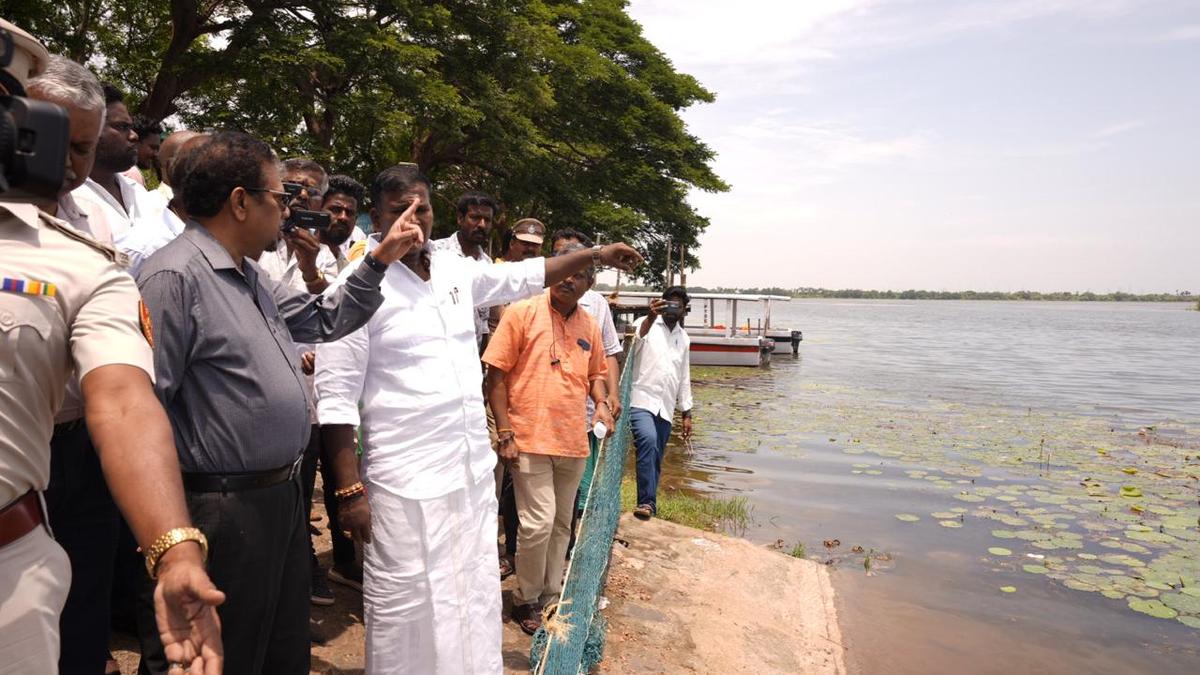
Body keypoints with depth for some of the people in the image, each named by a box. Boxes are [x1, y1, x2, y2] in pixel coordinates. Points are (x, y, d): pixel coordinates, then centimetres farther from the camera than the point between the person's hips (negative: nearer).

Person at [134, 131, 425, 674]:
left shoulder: (251, 276, 10)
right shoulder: (174, 276, -19)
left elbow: (323, 320, 22)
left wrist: (379, 261, 12)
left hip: (282, 497, 9)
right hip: (224, 511, -9)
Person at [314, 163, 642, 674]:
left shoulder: (456, 271, 8)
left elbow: (524, 277, 23)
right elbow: (336, 398, -12)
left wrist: (594, 255, 19)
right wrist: (349, 491, -14)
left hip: (473, 469, 6)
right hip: (405, 478, -6)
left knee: (476, 595, 17)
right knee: (406, 604, 6)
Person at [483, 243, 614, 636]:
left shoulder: (589, 326, 9)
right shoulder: (521, 313, -5)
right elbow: (496, 375, -7)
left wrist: (601, 403, 2)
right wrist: (505, 434, -12)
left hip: (573, 442, 5)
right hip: (530, 439, -5)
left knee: (562, 524, 13)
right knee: (539, 522, -6)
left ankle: (551, 598, 30)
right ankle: (525, 601, 16)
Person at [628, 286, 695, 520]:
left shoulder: (684, 339, 18)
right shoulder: (648, 325, 2)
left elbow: (684, 379, 21)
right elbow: (638, 337, -24)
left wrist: (687, 414, 17)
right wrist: (651, 317, -43)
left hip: (665, 408, 6)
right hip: (642, 401, -6)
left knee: (656, 460, 6)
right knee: (648, 440, -28)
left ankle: (648, 506, 16)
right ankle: (647, 502, -24)